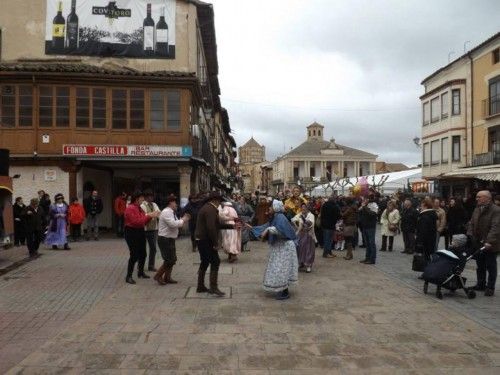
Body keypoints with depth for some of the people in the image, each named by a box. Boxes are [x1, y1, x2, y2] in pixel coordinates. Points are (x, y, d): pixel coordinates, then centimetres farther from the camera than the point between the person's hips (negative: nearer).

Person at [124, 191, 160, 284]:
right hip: (131, 233, -9)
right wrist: (148, 215, -22)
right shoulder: (130, 208, -15)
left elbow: (143, 222, 14)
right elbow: (136, 221, -24)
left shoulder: (139, 208, 11)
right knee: (134, 255, -9)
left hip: (140, 232, 9)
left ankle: (141, 272, 32)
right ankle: (128, 277, 0)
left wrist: (151, 216, 0)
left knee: (142, 254, 15)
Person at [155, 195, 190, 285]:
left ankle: (167, 277, 24)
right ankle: (158, 276, 7)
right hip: (165, 239, -10)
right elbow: (173, 224, -28)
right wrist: (183, 220, -14)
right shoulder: (166, 212, -18)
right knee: (169, 260, -7)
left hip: (170, 239, 10)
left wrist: (183, 219, 2)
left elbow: (176, 224, 17)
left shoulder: (172, 212, 13)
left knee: (173, 259, 14)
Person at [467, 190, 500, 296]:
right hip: (478, 243, 7)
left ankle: (490, 288, 15)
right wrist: (469, 237, -1)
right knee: (480, 266, 15)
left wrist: (489, 241, -29)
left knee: (491, 267, 6)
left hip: (490, 245, -6)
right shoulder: (477, 210, 10)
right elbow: (471, 224, 12)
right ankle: (481, 284, 27)